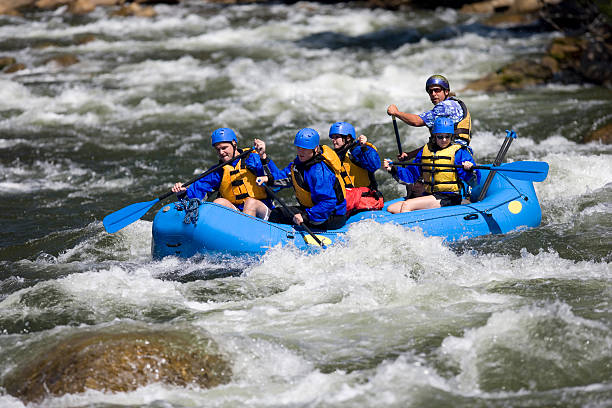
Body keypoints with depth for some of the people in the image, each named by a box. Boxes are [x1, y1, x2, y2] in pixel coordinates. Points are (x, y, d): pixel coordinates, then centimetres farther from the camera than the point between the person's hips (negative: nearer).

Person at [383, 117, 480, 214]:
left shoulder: (458, 152, -2)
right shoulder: (426, 150, 15)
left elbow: (474, 182, -10)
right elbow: (411, 174, 21)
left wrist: (469, 171, -32)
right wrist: (393, 169, 6)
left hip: (449, 199, -7)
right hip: (428, 195, 7)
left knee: (406, 205, -24)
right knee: (391, 209, -8)